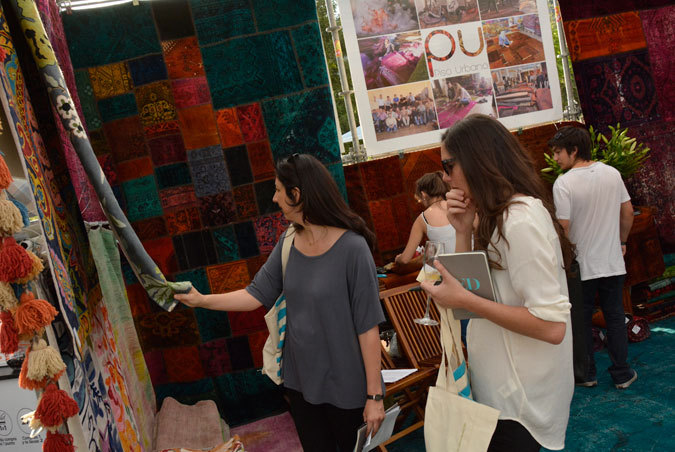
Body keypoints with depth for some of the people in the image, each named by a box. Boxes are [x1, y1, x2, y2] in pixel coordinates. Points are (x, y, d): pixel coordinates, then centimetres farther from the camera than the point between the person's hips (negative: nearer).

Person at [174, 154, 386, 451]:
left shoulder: (352, 248, -20)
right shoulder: (287, 246, -1)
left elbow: (368, 326, -19)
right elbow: (256, 295, 4)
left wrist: (374, 395, -16)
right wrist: (202, 300, -2)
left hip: (346, 386, -5)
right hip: (299, 381, 6)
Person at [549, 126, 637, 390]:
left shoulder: (563, 183, -17)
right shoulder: (612, 173, -1)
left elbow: (564, 227, -19)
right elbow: (628, 212, 7)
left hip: (582, 266, -4)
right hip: (613, 262, 4)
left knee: (581, 320, 11)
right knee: (615, 317, 14)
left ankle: (586, 374, 23)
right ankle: (621, 373, 23)